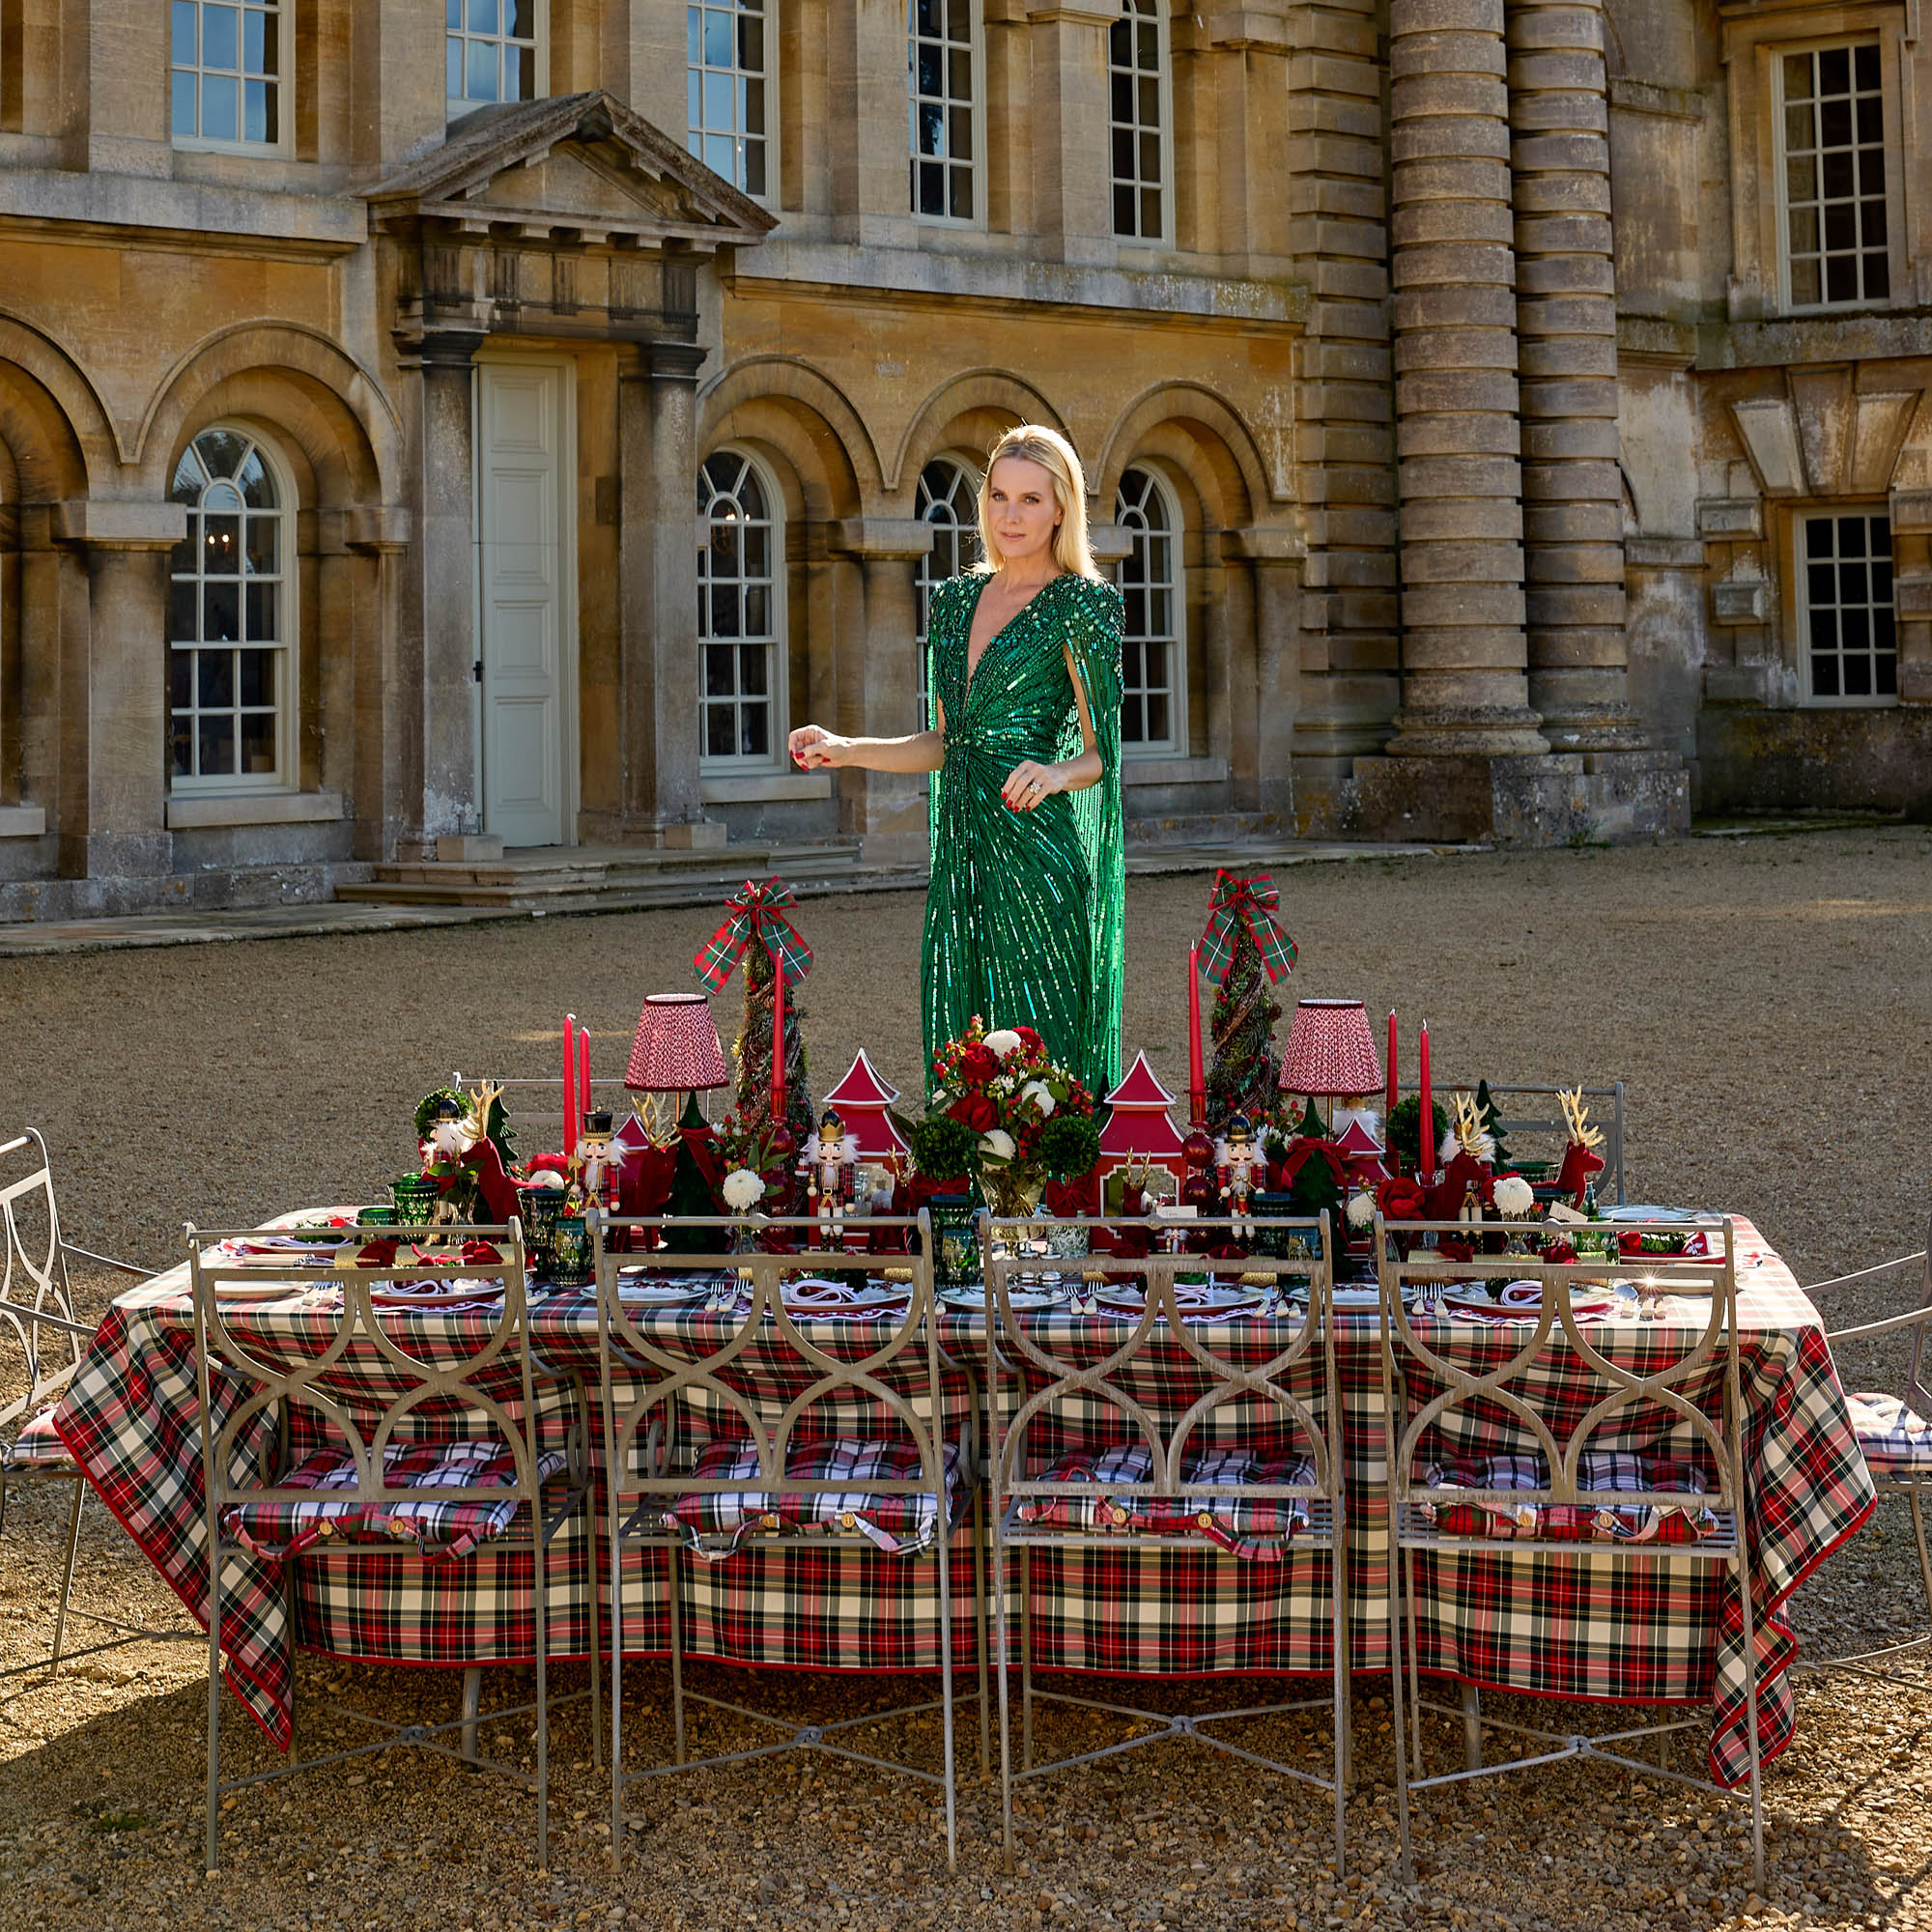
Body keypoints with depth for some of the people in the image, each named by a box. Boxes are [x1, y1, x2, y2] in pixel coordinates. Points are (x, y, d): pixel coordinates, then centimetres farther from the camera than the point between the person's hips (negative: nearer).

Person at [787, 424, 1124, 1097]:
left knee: (1038, 1043, -6)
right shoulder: (958, 598, 15)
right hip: (961, 848, 6)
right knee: (959, 1040, 6)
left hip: (1035, 847, -6)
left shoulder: (1081, 602, -3)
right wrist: (845, 750, 9)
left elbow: (1102, 750, -5)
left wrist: (1058, 773, -25)